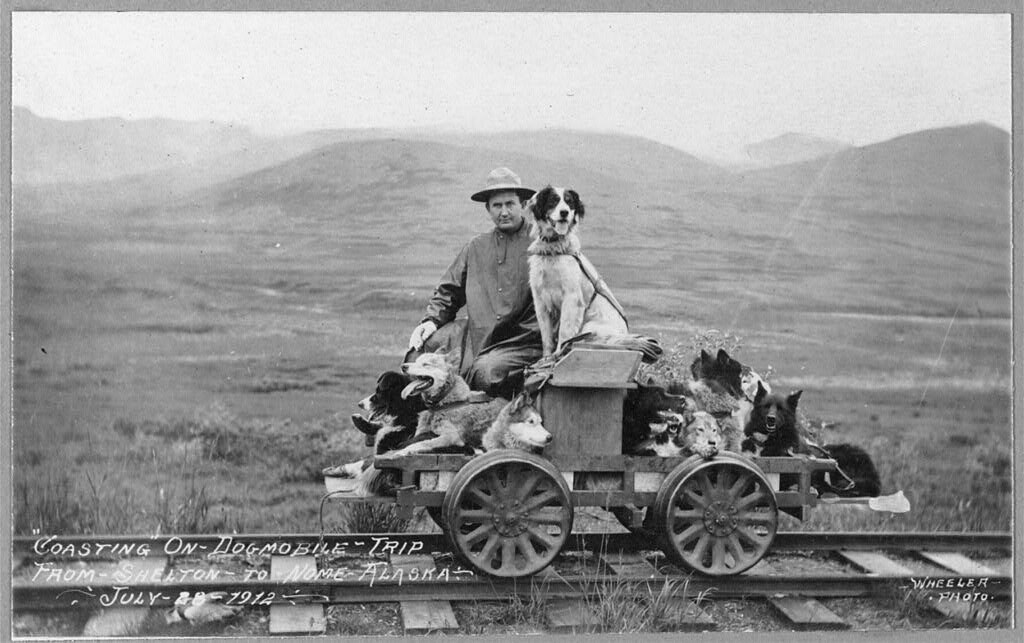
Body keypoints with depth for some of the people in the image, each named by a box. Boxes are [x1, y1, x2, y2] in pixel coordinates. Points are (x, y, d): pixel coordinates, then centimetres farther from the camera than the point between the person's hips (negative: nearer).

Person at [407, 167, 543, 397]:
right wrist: (431, 320, 4)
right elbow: (448, 292, 23)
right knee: (425, 342, -10)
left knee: (487, 372, -31)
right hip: (476, 335, 6)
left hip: (523, 342, -5)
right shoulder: (476, 247, 16)